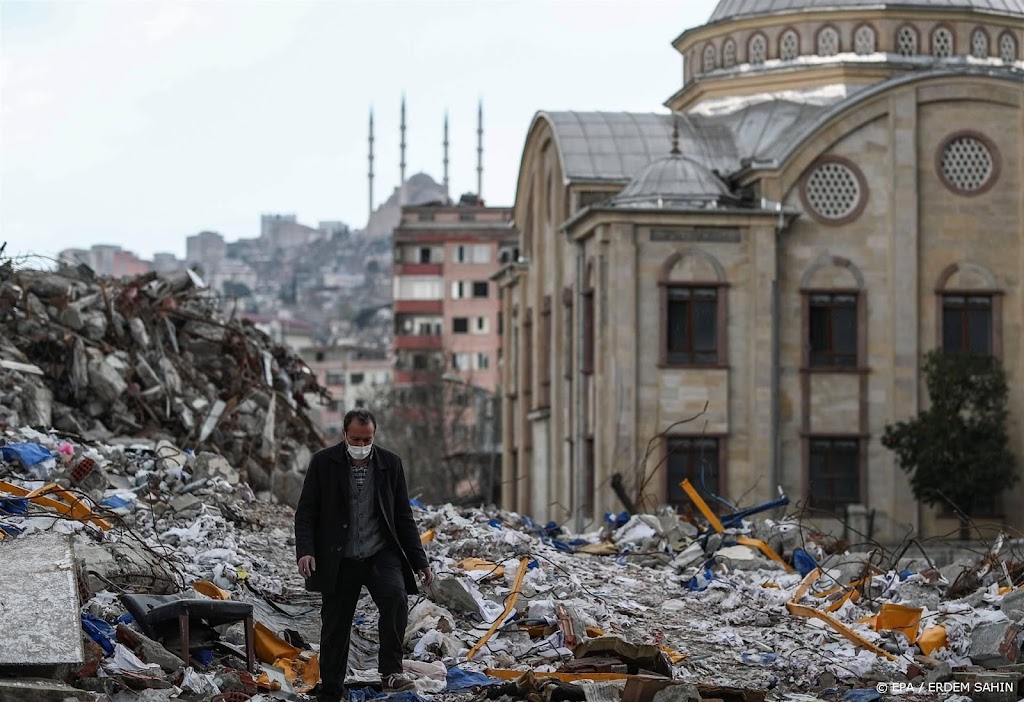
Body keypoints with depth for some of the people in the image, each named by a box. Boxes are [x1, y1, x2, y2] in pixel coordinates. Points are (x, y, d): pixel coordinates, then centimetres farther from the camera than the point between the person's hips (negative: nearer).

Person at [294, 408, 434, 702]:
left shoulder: (390, 463, 4)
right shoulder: (323, 463, -1)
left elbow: (403, 517, 9)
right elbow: (305, 513, -1)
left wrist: (419, 561, 5)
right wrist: (305, 551, -17)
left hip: (381, 555, 0)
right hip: (340, 560, 0)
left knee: (396, 598, -27)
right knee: (335, 628, 5)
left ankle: (391, 672, -22)